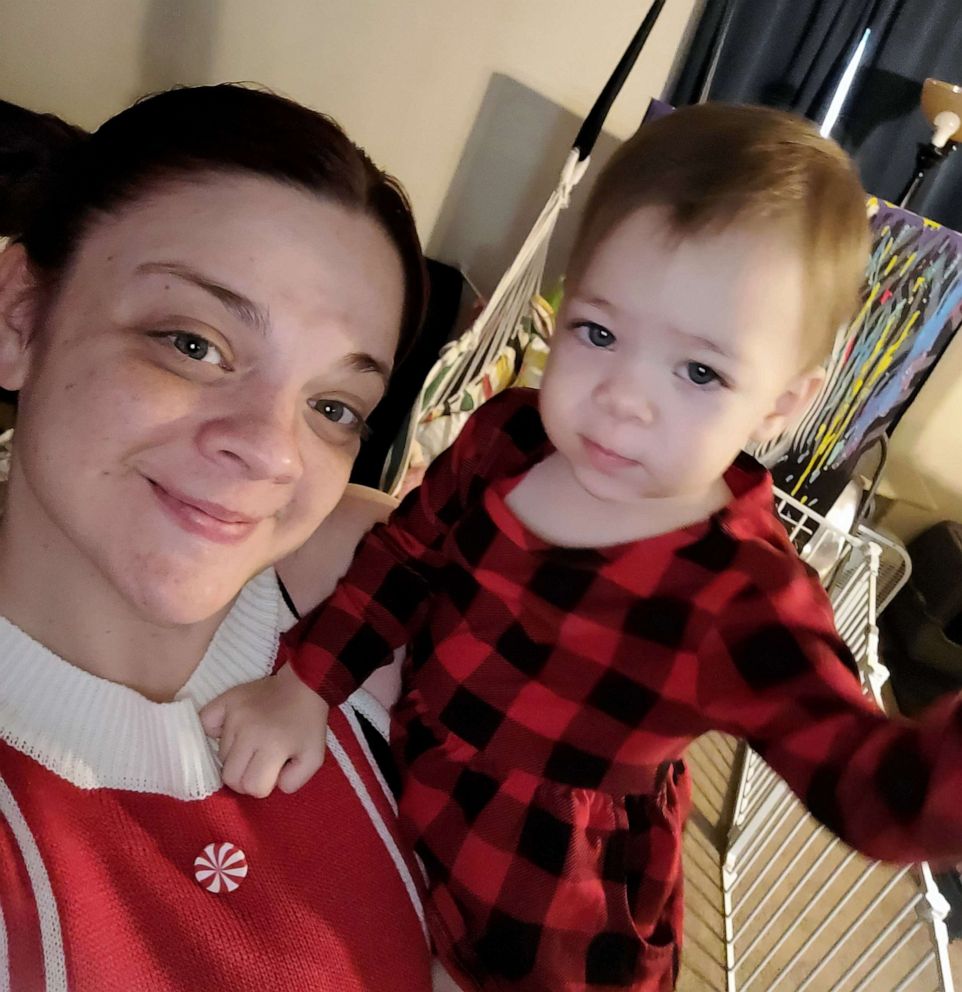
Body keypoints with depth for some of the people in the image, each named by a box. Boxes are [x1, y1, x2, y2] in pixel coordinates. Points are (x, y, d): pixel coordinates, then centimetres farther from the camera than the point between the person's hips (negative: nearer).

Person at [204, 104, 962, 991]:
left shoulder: (744, 601, -31)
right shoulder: (508, 436, -16)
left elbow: (879, 790, -36)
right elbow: (408, 551, -2)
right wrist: (304, 685, -10)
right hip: (408, 821, 5)